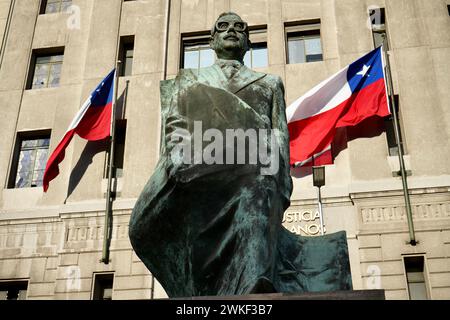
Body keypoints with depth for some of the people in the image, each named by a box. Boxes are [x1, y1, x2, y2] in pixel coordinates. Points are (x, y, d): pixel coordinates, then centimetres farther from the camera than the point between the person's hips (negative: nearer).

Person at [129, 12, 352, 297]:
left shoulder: (270, 82, 31)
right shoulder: (189, 78, 32)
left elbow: (280, 134, 16)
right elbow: (172, 122, 14)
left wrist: (281, 184, -2)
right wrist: (176, 153, -10)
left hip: (254, 167, 0)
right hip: (198, 168, 0)